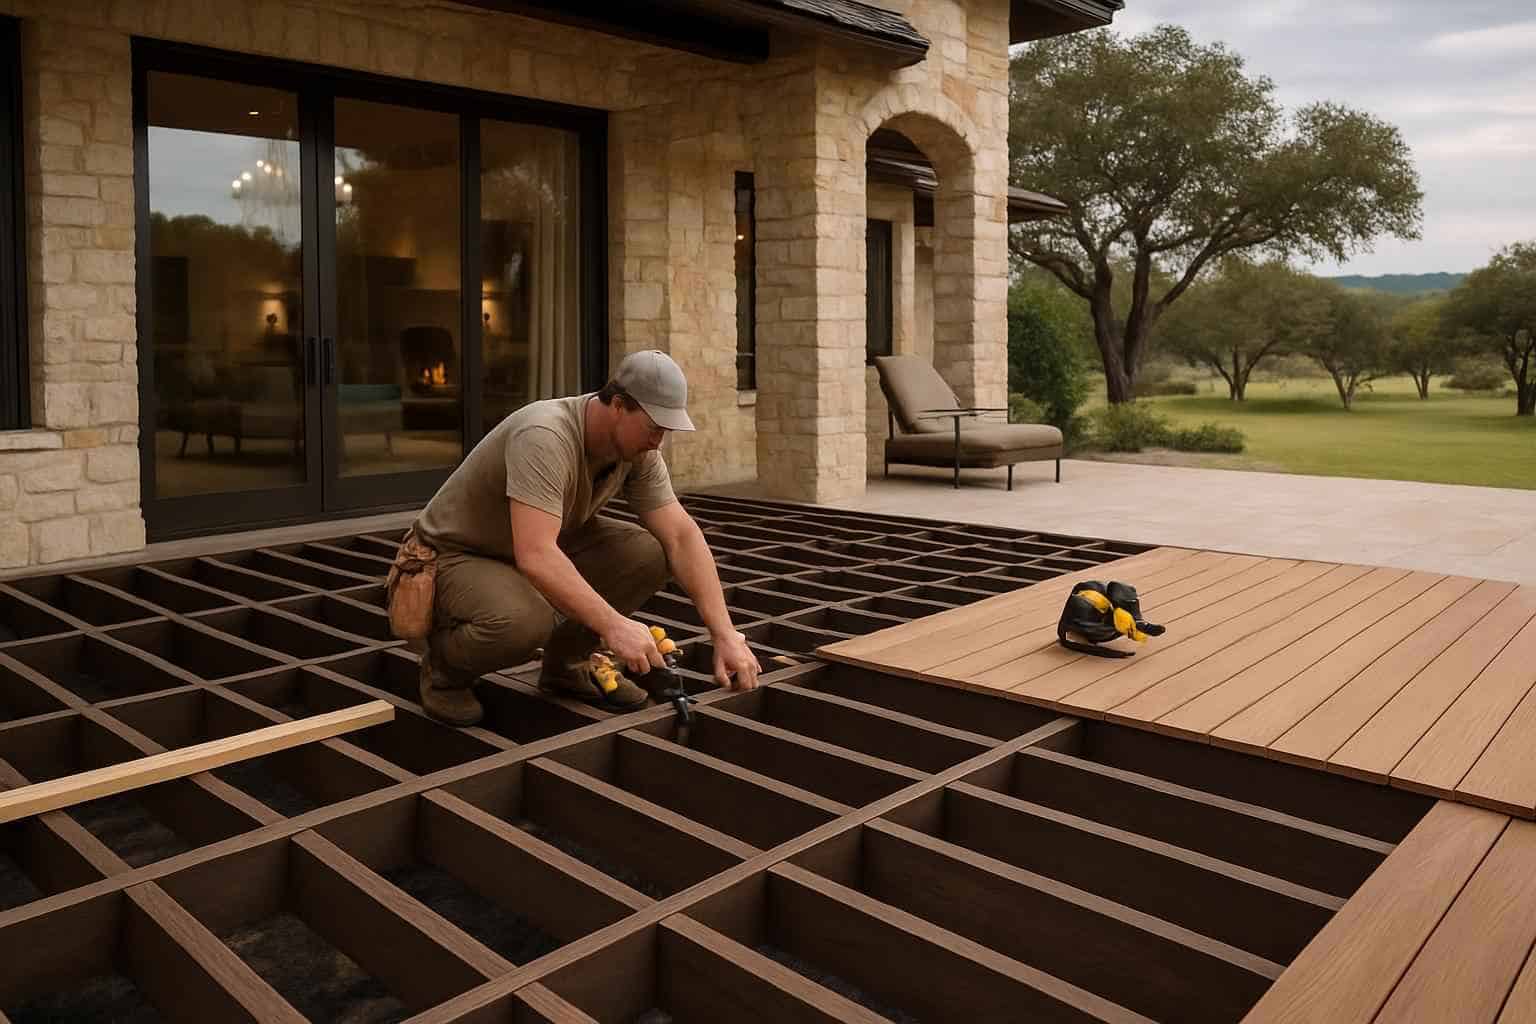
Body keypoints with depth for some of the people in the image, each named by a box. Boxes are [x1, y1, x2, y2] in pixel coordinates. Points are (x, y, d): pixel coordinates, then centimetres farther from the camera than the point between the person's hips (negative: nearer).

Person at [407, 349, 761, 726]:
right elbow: (536, 557, -43)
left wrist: (725, 634, -18)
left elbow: (681, 536, -11)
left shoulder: (638, 448, -10)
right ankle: (444, 666, -3)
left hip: (542, 549, 7)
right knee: (524, 623, -39)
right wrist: (613, 625, -43)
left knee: (648, 554, -14)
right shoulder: (545, 438, -34)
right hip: (457, 557, -7)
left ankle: (567, 663, 7)